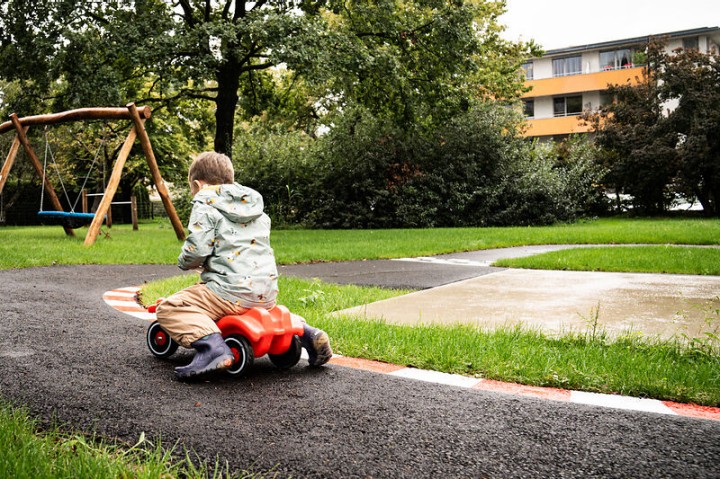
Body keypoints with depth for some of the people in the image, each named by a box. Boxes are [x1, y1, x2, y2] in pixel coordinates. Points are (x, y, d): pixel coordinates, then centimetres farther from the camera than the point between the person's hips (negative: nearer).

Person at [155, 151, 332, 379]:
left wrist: (184, 262, 10)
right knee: (272, 310, 40)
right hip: (268, 293, 8)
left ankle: (211, 345, -25)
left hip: (231, 292, -8)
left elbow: (197, 249, -13)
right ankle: (304, 331, 14)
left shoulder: (205, 204, -1)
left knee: (168, 309, -1)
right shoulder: (256, 206, 21)